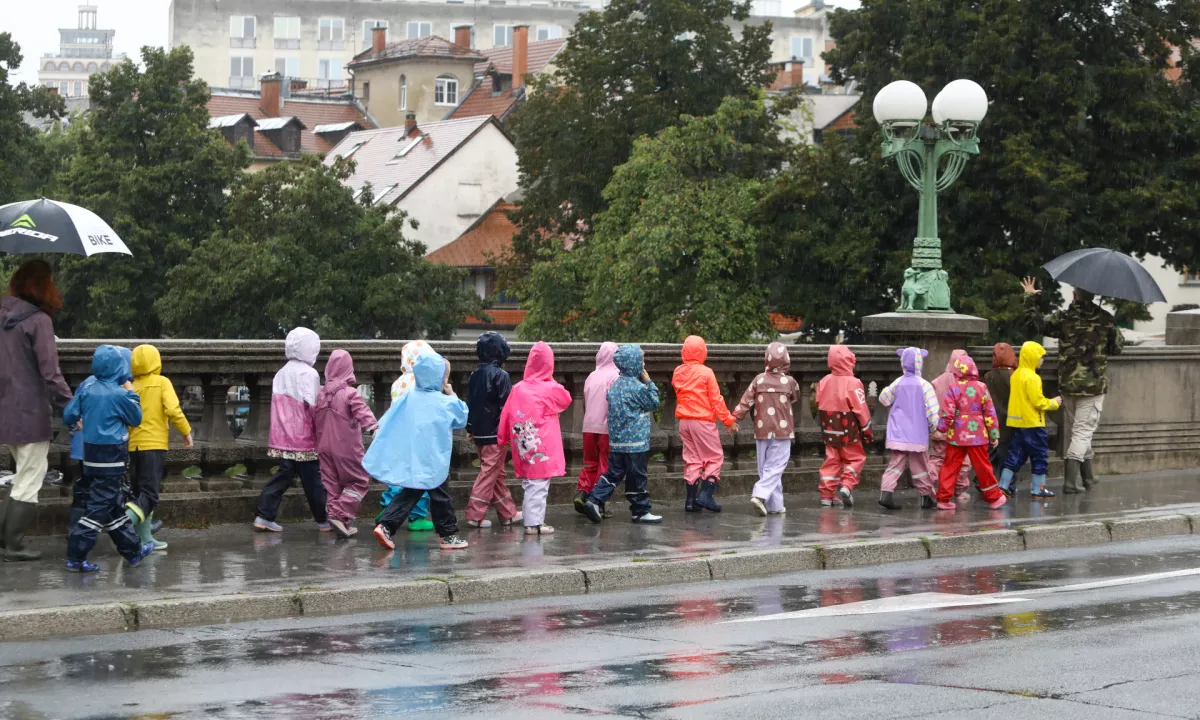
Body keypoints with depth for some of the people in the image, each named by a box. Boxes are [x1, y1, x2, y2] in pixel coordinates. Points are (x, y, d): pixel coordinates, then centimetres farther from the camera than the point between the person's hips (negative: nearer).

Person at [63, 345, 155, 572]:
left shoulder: (86, 391, 1)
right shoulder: (119, 395, -16)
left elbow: (68, 416, 5)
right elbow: (136, 419, -3)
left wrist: (78, 424, 26)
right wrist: (131, 394, 6)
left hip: (91, 455, 7)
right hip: (111, 457, -7)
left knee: (113, 505, 15)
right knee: (99, 507, -5)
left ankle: (133, 550, 27)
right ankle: (76, 557, -10)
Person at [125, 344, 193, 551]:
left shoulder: (132, 387, 8)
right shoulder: (162, 382, -3)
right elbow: (172, 410, -15)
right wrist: (186, 431, -4)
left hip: (134, 446, 5)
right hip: (154, 445, -5)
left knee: (140, 493, 14)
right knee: (149, 495, -8)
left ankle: (144, 538, 15)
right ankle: (125, 523, -32)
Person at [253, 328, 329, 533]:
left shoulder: (281, 374, 11)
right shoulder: (309, 374, -12)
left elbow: (278, 405, 15)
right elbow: (313, 406, -14)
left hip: (283, 437, 7)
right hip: (304, 438, -7)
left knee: (284, 475, 10)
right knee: (313, 479, 2)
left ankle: (264, 515, 2)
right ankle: (323, 520, 11)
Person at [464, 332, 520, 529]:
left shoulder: (475, 375, 10)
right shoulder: (500, 376, -13)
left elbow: (469, 403, 15)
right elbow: (506, 405, -16)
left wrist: (470, 428, 22)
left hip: (479, 432, 8)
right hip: (495, 433, -8)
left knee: (498, 474, 15)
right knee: (489, 473, -4)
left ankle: (508, 513, 21)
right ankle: (476, 515, -8)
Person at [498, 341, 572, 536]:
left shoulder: (518, 389, -1)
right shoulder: (551, 390, -9)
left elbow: (506, 416, 4)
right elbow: (566, 400, 11)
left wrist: (504, 438, 16)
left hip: (524, 448, 4)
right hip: (543, 450, -4)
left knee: (529, 484, 14)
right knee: (539, 485, -2)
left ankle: (530, 519, 19)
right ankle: (534, 523, -4)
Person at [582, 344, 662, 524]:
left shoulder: (615, 385, 9)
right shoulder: (637, 387, -15)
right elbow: (654, 403, -4)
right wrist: (649, 382, 4)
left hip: (616, 441, 7)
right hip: (636, 441, -7)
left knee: (613, 473, 10)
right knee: (637, 477, 2)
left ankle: (594, 500, -5)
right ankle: (641, 511, 10)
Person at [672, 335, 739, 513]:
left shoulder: (678, 373, 4)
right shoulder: (706, 373, -11)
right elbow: (716, 400, -10)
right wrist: (728, 420, -4)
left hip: (684, 422, 5)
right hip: (703, 421, -5)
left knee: (691, 459, 12)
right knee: (715, 457, 4)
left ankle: (691, 499, 9)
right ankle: (706, 495, -8)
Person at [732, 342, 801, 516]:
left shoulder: (759, 380, -3)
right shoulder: (789, 381, -6)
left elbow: (746, 401, -8)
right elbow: (795, 398, 13)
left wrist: (734, 418, -5)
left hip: (762, 431, 3)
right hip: (782, 431, -3)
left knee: (766, 468, 11)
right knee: (775, 468, -3)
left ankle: (775, 505, 12)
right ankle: (759, 495, -24)